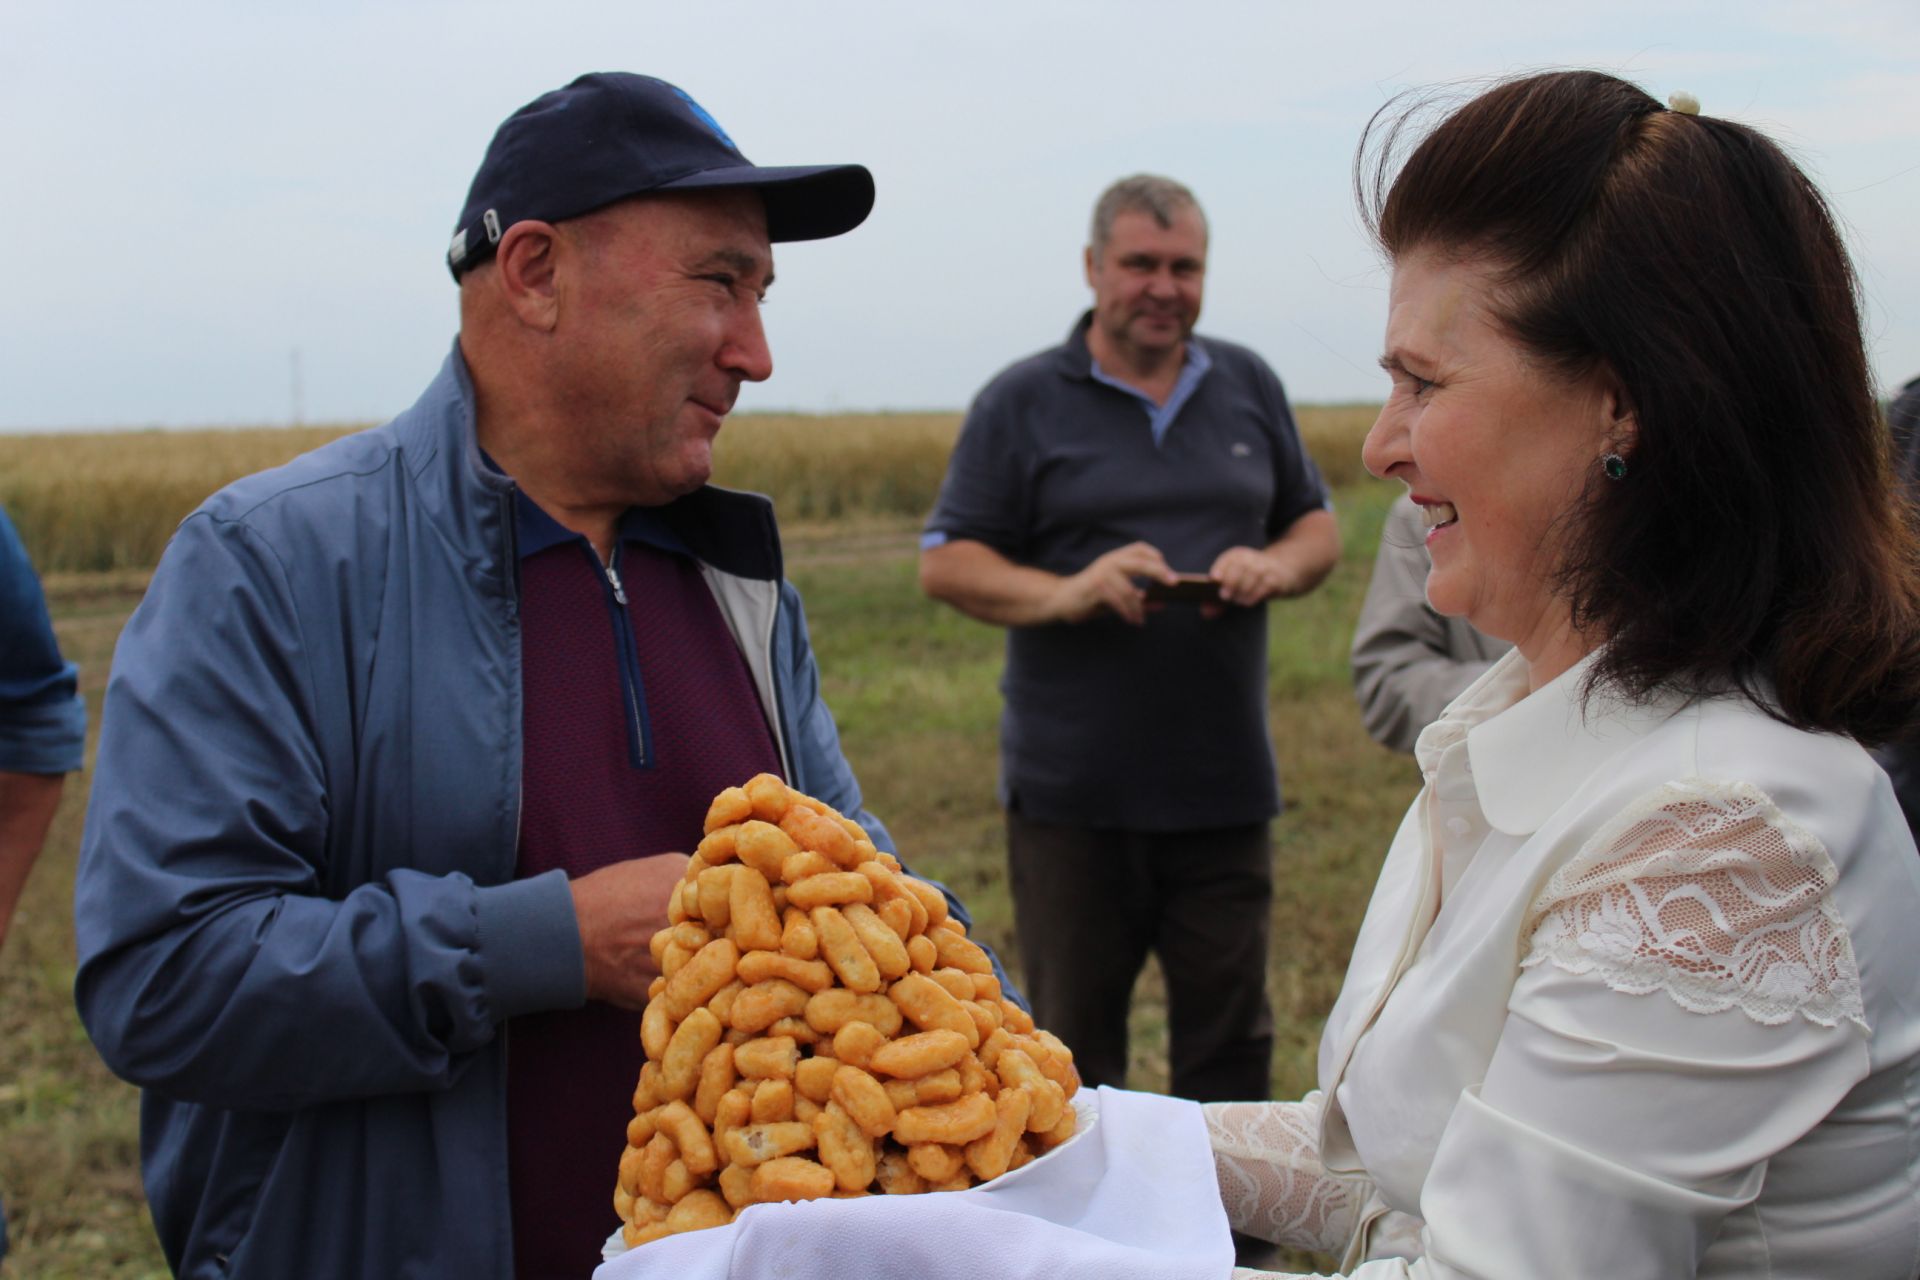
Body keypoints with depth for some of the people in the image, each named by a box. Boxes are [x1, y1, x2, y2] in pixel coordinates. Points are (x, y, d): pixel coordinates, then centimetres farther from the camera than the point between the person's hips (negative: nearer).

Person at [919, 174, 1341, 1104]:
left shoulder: (1249, 387, 13)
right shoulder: (1022, 402, 2)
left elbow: (1318, 528, 18)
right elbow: (945, 565, -1)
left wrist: (1275, 566, -6)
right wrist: (1066, 591, -18)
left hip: (1224, 783, 3)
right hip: (1073, 786, -3)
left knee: (1230, 1037, 9)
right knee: (1073, 1039, 7)